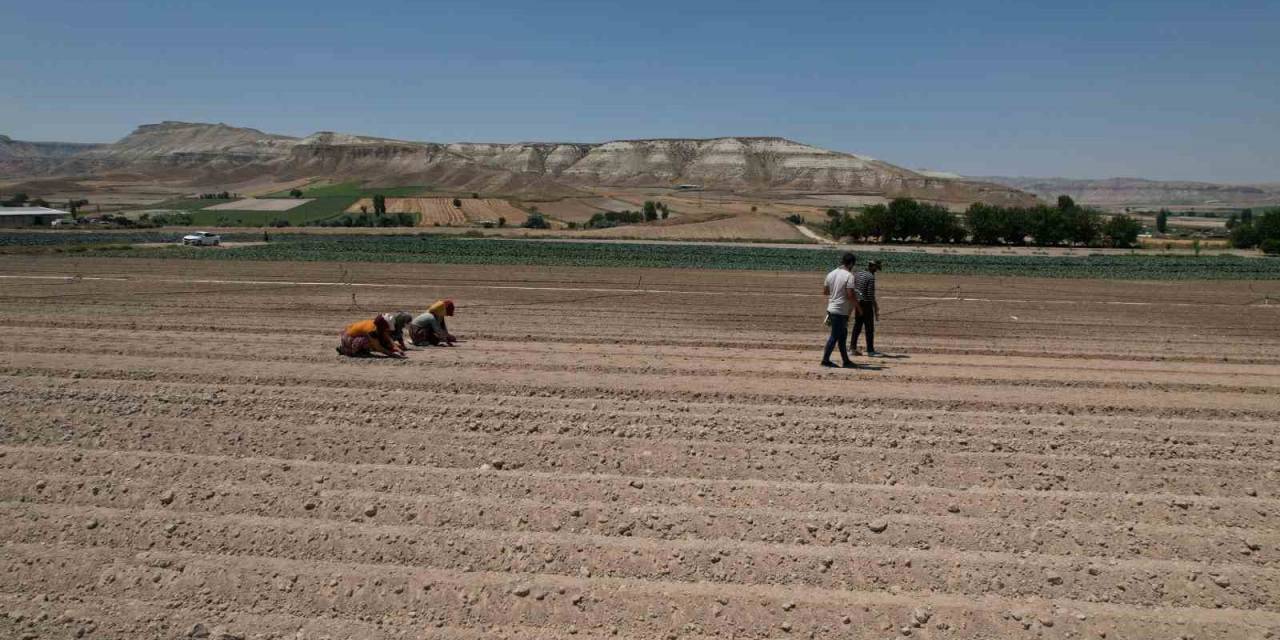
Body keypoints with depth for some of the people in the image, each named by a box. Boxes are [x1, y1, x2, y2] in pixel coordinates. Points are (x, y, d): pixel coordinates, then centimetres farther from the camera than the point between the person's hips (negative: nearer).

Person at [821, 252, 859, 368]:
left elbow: (824, 291, 13)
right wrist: (857, 303, -5)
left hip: (831, 309, 8)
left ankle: (846, 361, 21)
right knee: (835, 336, 1)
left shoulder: (831, 274, 7)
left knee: (842, 335, 15)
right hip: (841, 311, -8)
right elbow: (850, 294, -21)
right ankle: (825, 360, 6)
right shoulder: (849, 275, -15)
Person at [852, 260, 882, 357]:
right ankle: (870, 351, 2)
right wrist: (876, 309, -13)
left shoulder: (856, 274, 9)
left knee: (857, 326, 13)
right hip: (866, 304, -8)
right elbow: (871, 294, -18)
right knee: (870, 328, -1)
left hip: (857, 304, 8)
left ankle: (853, 349, 15)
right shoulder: (871, 277, -14)